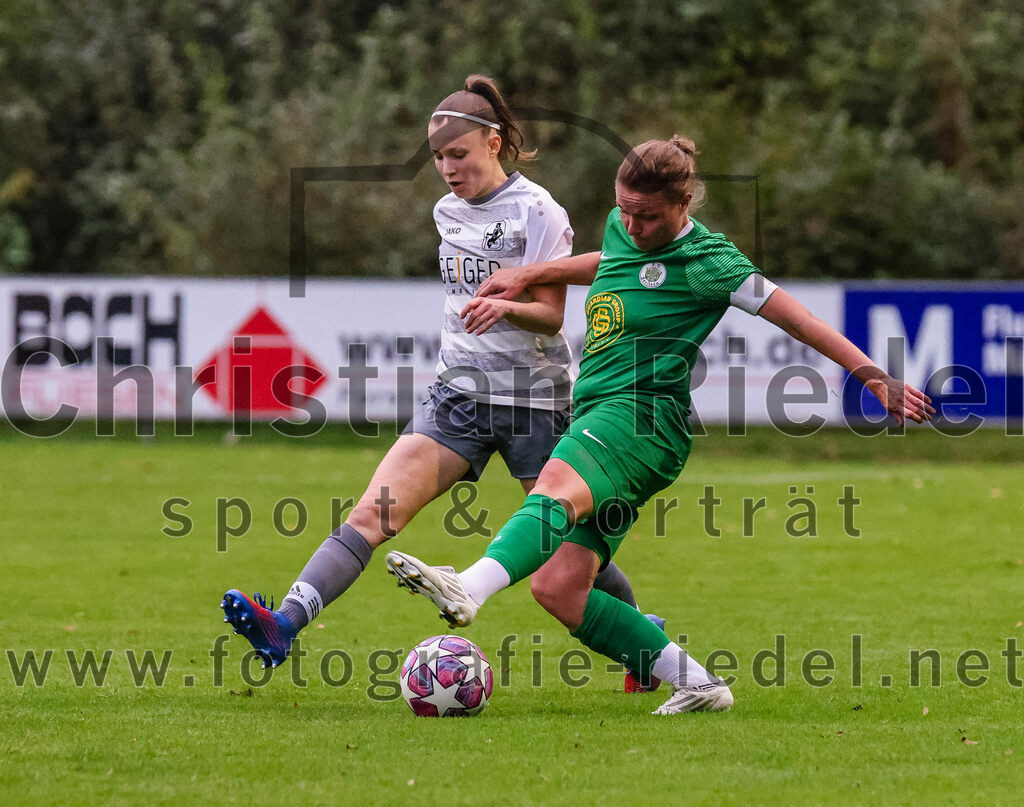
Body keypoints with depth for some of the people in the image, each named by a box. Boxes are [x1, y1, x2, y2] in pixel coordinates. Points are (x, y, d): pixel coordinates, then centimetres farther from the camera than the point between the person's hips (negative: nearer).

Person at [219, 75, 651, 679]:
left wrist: (505, 308, -33)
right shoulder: (449, 211, 11)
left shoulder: (537, 211, -9)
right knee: (375, 512, -14)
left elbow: (551, 315, -15)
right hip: (459, 391, 5)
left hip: (531, 396, -5)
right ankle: (284, 624, -30)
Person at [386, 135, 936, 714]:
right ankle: (696, 683, 0)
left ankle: (469, 590, -65)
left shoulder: (707, 261, -5)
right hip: (599, 419, 9)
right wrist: (528, 276, 39)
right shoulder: (622, 230, 16)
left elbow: (795, 317, -4)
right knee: (556, 587, -6)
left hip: (646, 416, -8)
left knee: (557, 487, -38)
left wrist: (875, 376, -7)